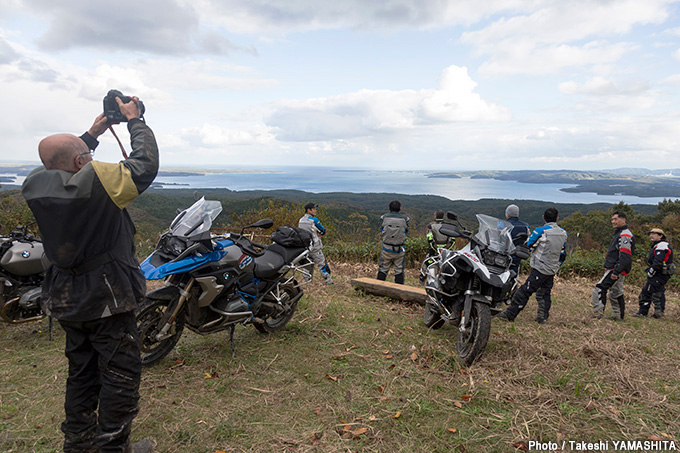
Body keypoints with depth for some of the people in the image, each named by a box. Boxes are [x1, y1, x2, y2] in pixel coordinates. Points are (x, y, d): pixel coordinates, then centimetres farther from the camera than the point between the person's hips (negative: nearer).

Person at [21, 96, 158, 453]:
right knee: (121, 373, 6)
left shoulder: (37, 185, -2)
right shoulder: (97, 180, -24)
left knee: (82, 371, 22)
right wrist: (135, 121, -3)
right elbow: (145, 165, -16)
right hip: (107, 300, -8)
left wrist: (91, 134, 18)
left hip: (67, 301, 8)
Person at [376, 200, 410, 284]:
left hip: (386, 248, 1)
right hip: (399, 250, -1)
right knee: (399, 271, 8)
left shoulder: (384, 217, -4)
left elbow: (381, 232, 5)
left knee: (382, 270, 10)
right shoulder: (405, 218, -6)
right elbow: (406, 232, 5)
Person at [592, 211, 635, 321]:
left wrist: (615, 271, -26)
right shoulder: (618, 233, 18)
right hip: (616, 270, 11)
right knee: (616, 292, 17)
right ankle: (618, 315, 26)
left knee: (599, 289, -16)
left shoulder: (625, 235, -15)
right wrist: (607, 266, 22)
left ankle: (598, 313, -18)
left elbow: (624, 256, -23)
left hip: (618, 270, -11)